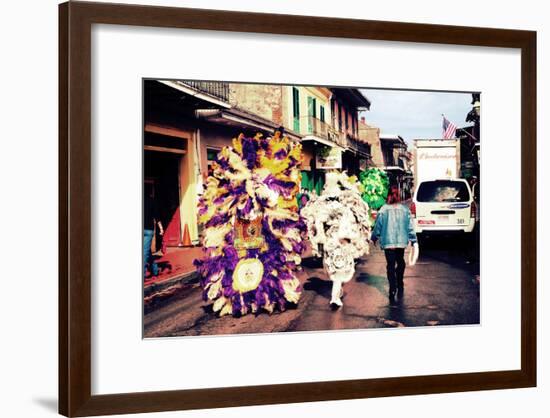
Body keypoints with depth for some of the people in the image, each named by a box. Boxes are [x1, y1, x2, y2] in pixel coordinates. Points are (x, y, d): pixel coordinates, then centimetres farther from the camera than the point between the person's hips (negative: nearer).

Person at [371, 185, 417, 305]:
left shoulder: (383, 210, -8)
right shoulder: (405, 209, -3)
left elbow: (378, 225, 0)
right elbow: (410, 226, 0)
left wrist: (374, 237, 15)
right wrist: (413, 240, 9)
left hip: (388, 241, -2)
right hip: (401, 241, 2)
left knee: (390, 266, 3)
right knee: (400, 262, 22)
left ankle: (393, 290, -2)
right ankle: (399, 286, 23)